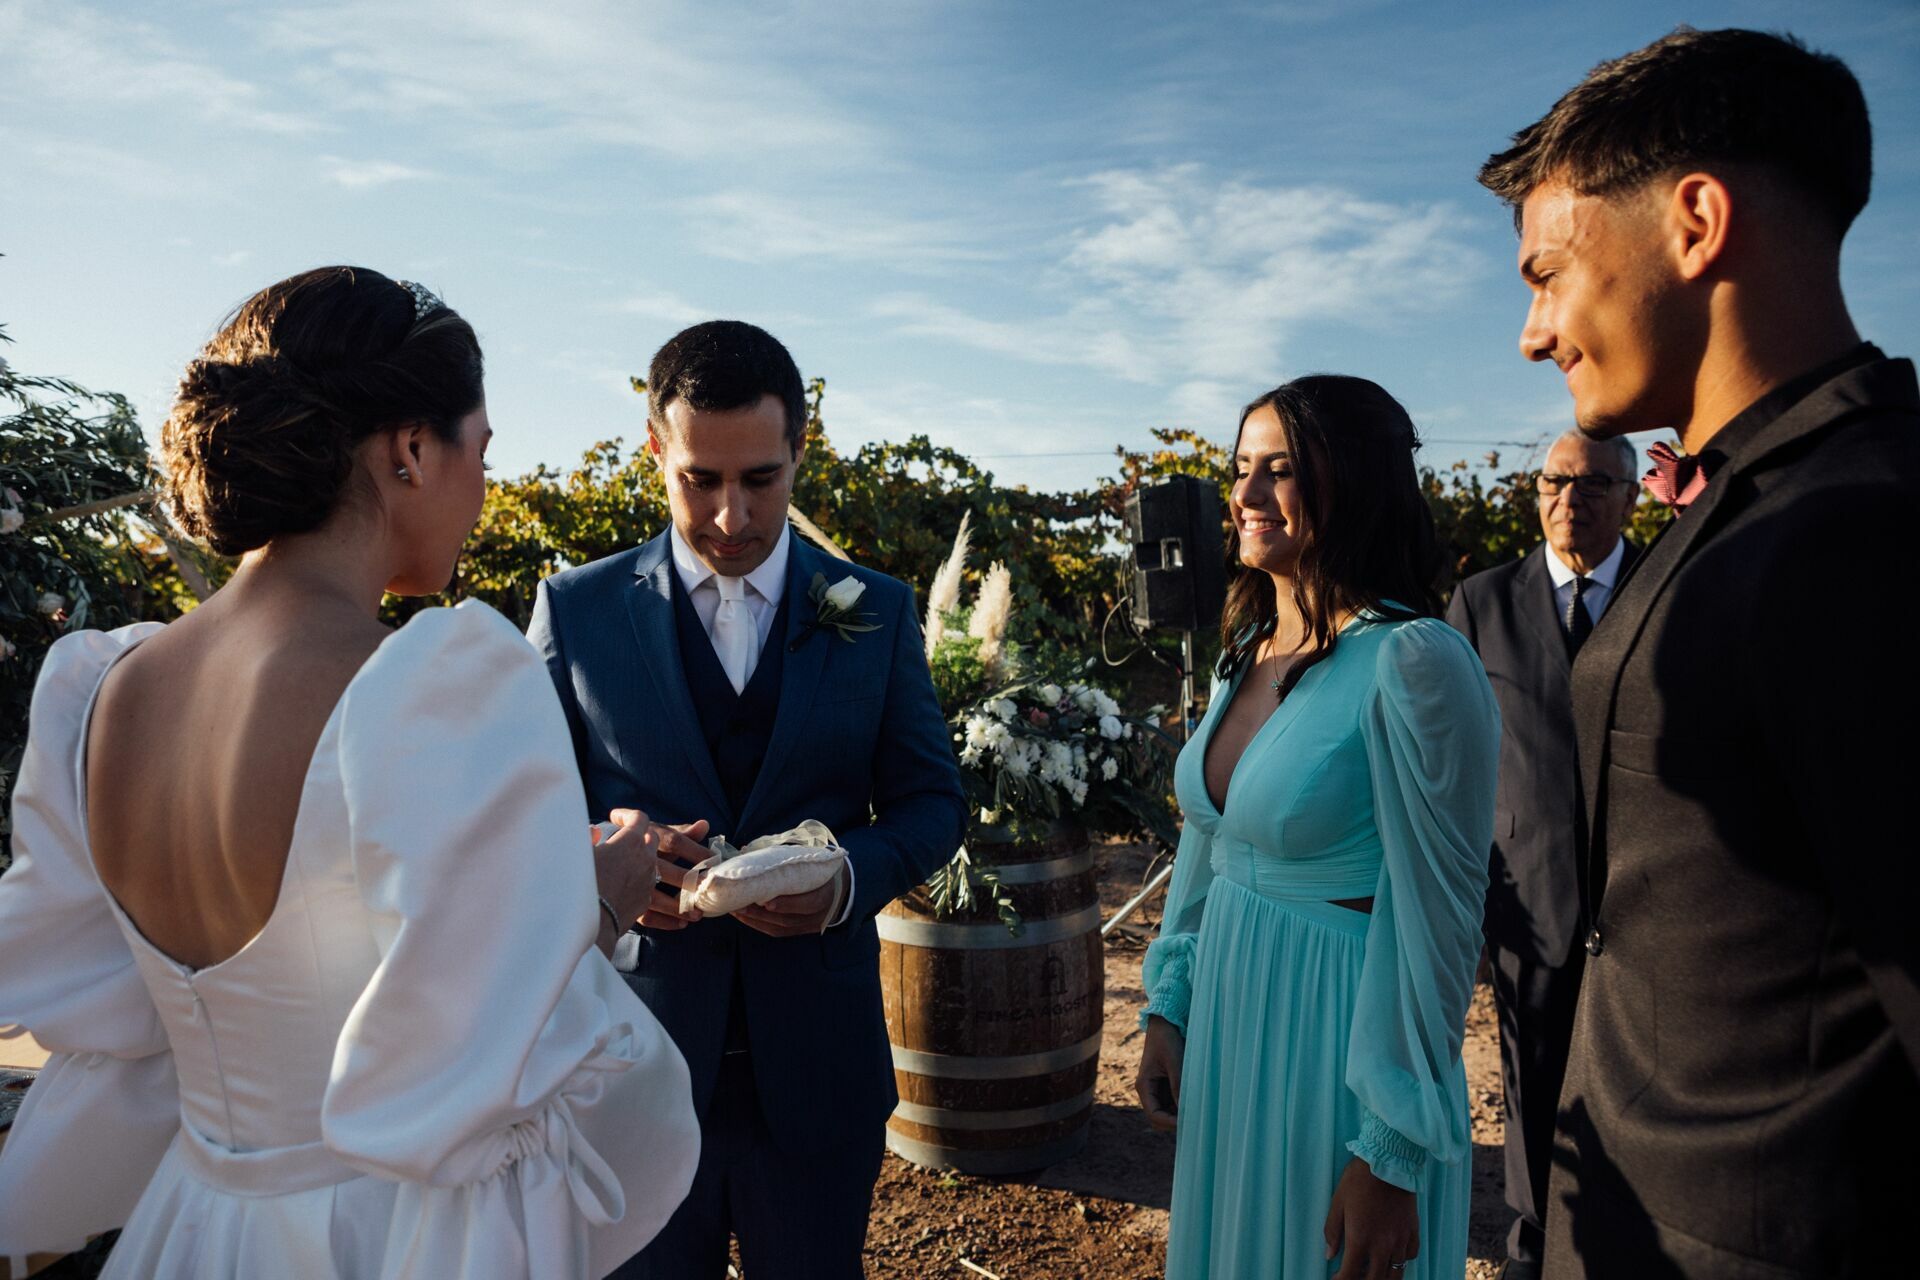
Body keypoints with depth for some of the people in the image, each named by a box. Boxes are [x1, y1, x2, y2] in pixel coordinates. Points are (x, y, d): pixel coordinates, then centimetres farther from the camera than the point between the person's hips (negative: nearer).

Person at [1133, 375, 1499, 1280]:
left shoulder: (1414, 662, -20)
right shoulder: (1246, 654, 3)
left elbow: (1434, 924, -19)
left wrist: (1391, 1158, -15)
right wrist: (1168, 1008, 12)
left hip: (1338, 1058, -7)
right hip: (1224, 1038, 7)